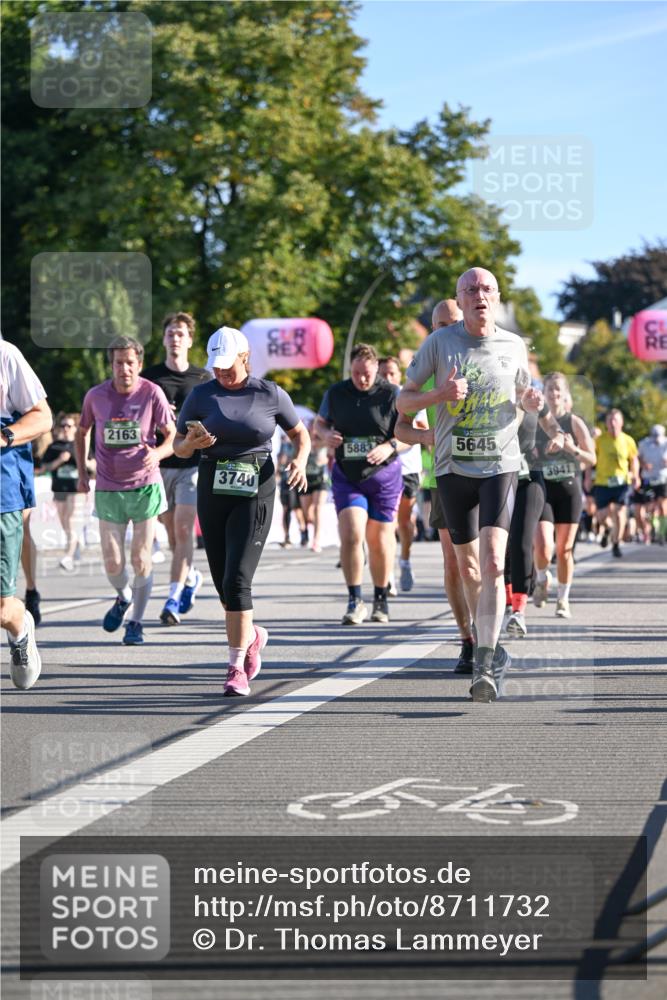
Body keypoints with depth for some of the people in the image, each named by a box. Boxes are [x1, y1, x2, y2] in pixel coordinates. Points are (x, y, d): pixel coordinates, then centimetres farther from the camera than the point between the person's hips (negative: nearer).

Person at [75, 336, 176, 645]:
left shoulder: (152, 393, -7)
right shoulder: (95, 396, -1)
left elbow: (172, 436, -4)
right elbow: (82, 433, 17)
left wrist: (157, 453, -25)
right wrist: (82, 472, 10)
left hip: (145, 485, -1)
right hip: (108, 489, 2)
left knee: (140, 559, -2)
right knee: (112, 563, 0)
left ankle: (136, 623, 13)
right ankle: (123, 597, 33)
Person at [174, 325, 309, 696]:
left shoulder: (271, 394, 0)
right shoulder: (202, 395, 4)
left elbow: (301, 434, 12)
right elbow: (178, 447, 9)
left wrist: (301, 461, -9)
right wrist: (192, 442, -14)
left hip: (255, 495, -3)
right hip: (212, 494, 3)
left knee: (237, 579, -16)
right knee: (222, 582, 9)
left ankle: (237, 667, -13)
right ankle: (252, 636, 39)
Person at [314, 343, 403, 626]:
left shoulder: (391, 395, -3)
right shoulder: (335, 393, 4)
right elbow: (320, 422, 19)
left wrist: (389, 447, -19)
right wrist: (326, 435, -5)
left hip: (383, 475, -1)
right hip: (346, 475, 1)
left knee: (379, 538, 6)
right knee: (351, 535, -14)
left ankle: (381, 600, 22)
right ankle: (355, 601, -9)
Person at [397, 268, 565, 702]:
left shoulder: (514, 346, 4)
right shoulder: (440, 342, -1)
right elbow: (403, 401, 2)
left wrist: (531, 401, -2)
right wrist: (439, 394, -18)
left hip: (500, 466, -1)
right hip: (454, 467, 1)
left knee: (493, 564, -18)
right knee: (468, 566, 10)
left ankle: (485, 666, -22)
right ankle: (493, 649, 31)